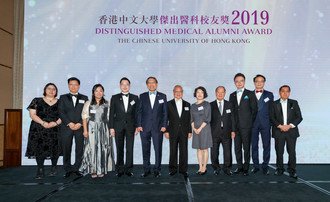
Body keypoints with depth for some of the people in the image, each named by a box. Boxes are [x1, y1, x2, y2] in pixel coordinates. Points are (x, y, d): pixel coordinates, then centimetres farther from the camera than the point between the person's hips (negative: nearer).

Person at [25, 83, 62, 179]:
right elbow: (32, 114, -1)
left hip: (55, 129, 1)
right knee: (39, 149, -3)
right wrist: (43, 123, -14)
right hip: (39, 130, -1)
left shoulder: (59, 102, 9)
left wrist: (56, 122, -14)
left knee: (54, 149, 1)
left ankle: (53, 168, 19)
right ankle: (40, 170, 6)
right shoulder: (37, 101, 6)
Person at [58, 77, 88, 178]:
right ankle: (68, 170, 11)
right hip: (66, 127, 0)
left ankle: (77, 168, 9)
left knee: (80, 149, 1)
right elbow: (61, 112, 1)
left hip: (80, 127, 0)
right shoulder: (63, 97, 12)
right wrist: (69, 123, -12)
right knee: (66, 150, 2)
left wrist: (80, 123, -11)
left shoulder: (84, 98, 13)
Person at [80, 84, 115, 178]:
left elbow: (109, 117, 9)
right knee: (92, 148, -3)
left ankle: (101, 170, 11)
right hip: (92, 128, -1)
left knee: (103, 149, 1)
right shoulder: (88, 103, 6)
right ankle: (93, 170, 6)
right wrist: (85, 130, -6)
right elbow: (84, 117, 2)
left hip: (103, 129, 1)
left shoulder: (107, 104, 10)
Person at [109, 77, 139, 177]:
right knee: (119, 149, 4)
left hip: (130, 126, 0)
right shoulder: (114, 98, 6)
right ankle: (120, 169, 12)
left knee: (130, 148, 0)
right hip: (118, 126, 0)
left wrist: (137, 126, 1)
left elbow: (136, 113, 7)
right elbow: (112, 113, 4)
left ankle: (128, 169, 8)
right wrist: (111, 127, -2)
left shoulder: (135, 98, 8)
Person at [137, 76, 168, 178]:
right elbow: (139, 111, 7)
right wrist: (139, 125, -2)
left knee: (158, 149, 1)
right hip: (144, 127, 1)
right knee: (145, 150, 6)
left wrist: (164, 125, -3)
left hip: (158, 127, -1)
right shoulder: (142, 96, 10)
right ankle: (146, 169, 16)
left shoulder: (162, 96, 8)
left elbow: (165, 112, 5)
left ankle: (157, 170, 12)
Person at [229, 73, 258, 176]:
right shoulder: (232, 96, 14)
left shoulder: (250, 94, 2)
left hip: (246, 126, -4)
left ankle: (246, 168, 9)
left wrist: (250, 122, -4)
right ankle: (239, 166, 19)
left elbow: (254, 109, 0)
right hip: (235, 126, 4)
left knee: (246, 148, 0)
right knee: (237, 147, 8)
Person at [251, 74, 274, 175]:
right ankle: (256, 166, 16)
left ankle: (265, 166, 12)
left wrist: (270, 122, 0)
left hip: (265, 124, 0)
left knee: (266, 146, 2)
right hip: (253, 124, 0)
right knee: (254, 146, 5)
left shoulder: (269, 95, 9)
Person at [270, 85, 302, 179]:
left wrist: (290, 126, -10)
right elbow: (272, 118, 1)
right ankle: (280, 169, 16)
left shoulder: (294, 103, 9)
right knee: (279, 152, 3)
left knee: (292, 152, 0)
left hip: (291, 131, 0)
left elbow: (299, 117, 4)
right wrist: (280, 126, -12)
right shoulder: (274, 104, 7)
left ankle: (292, 170, 10)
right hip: (278, 132, 0)